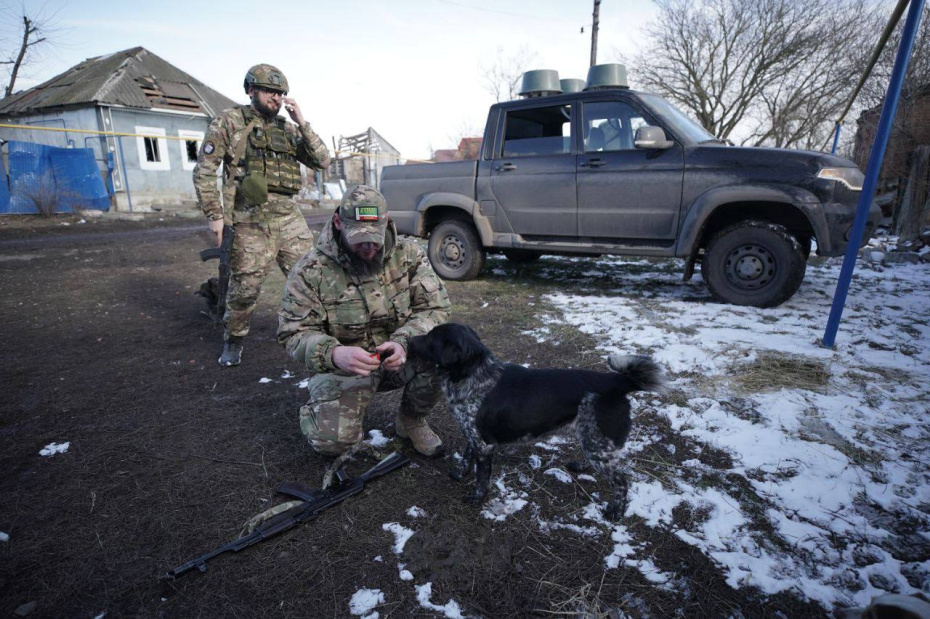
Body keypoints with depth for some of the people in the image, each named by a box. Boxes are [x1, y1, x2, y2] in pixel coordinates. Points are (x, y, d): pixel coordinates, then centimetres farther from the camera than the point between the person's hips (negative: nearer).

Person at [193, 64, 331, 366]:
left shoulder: (287, 129, 16)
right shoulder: (228, 122, 3)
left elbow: (322, 161, 7)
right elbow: (204, 171, 0)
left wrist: (301, 123, 0)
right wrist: (215, 215, -7)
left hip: (290, 217, 4)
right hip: (251, 220, -4)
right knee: (244, 288, 2)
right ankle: (233, 341, 24)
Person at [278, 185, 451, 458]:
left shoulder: (408, 254, -7)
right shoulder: (310, 271, -13)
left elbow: (435, 307, -10)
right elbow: (295, 333, -11)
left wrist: (404, 342, -30)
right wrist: (334, 353, -34)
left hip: (397, 359, 2)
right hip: (342, 365, -2)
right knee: (333, 440, -24)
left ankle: (411, 421, 4)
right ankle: (322, 409, 17)